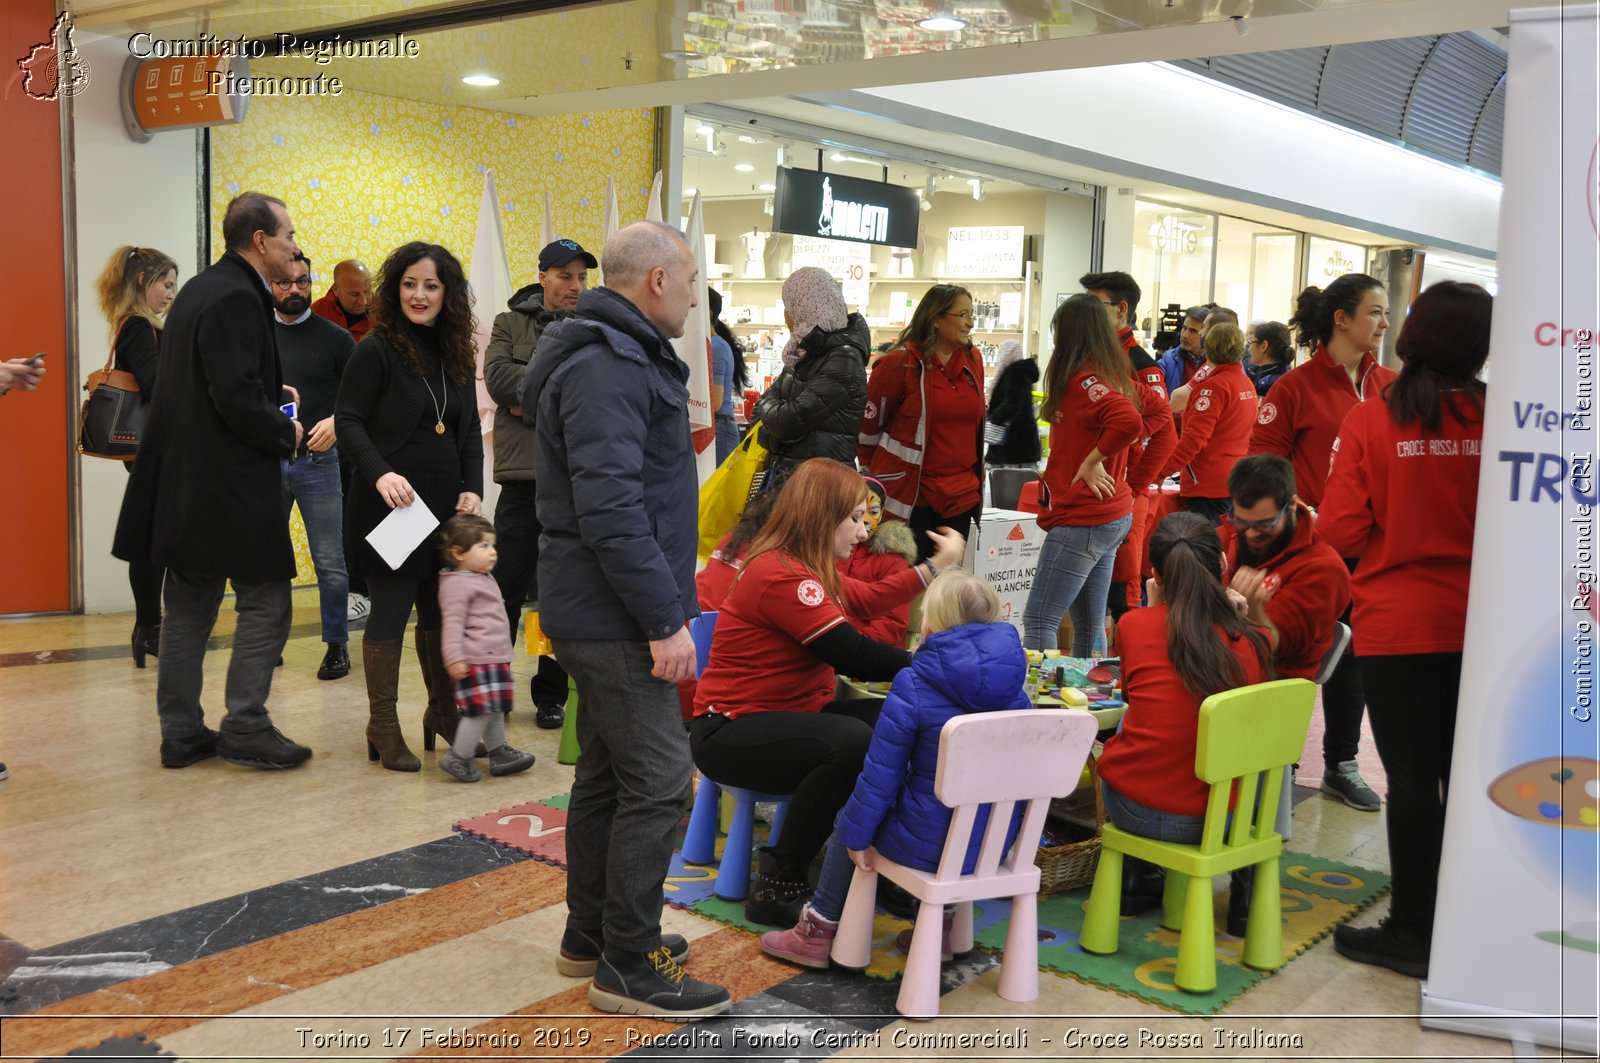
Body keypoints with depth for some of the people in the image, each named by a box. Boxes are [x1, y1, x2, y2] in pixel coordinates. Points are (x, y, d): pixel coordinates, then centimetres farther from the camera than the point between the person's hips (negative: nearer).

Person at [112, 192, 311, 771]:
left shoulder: (199, 289, 15)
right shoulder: (236, 299, -16)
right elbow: (237, 398, -23)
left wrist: (271, 393, 13)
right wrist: (285, 434, -8)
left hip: (184, 483, 10)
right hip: (231, 485, -10)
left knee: (188, 609, 12)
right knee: (265, 602, 0)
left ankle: (182, 733, 19)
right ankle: (245, 727, 4)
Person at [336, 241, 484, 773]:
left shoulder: (455, 354, 10)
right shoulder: (376, 350, -9)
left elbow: (470, 429, 14)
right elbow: (348, 421, -12)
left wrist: (472, 488, 1)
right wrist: (380, 473, -27)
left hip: (445, 508, 6)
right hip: (391, 508, -6)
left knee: (441, 610, 13)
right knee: (389, 613, 2)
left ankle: (443, 712, 30)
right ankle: (383, 727, 14)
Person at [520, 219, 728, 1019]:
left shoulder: (622, 357, 17)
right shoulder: (606, 368, -18)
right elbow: (611, 509, -26)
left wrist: (663, 605, 21)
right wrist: (665, 619, -23)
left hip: (600, 612, 11)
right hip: (615, 615, -11)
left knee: (606, 774, 17)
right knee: (658, 779, -7)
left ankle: (592, 936, 29)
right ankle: (627, 966, 3)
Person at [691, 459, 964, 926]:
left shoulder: (810, 570, 13)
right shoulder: (781, 575, -20)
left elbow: (869, 599, 27)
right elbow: (853, 656, -23)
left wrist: (938, 565, 27)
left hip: (789, 714, 10)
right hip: (731, 732, -10)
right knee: (852, 743, -34)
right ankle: (777, 887, -19)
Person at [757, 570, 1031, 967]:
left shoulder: (913, 685, -17)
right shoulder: (1015, 689, -2)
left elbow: (882, 771, -14)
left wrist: (857, 833, -2)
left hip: (929, 843, -5)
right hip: (996, 842, 5)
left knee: (848, 822, 21)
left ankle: (820, 930, 30)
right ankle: (942, 921, 37)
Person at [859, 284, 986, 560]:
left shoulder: (973, 360, 9)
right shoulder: (901, 362, -9)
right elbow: (868, 421, -1)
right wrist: (875, 472, 9)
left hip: (961, 495, 5)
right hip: (909, 494, -5)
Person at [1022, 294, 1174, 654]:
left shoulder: (1083, 379, -16)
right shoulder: (1116, 376, 10)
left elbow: (1129, 421, -32)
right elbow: (1160, 414, 18)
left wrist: (1093, 460, -18)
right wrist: (1134, 479, 15)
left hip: (1081, 521, -9)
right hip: (1114, 515, 9)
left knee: (1038, 620, -7)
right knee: (1089, 624, 15)